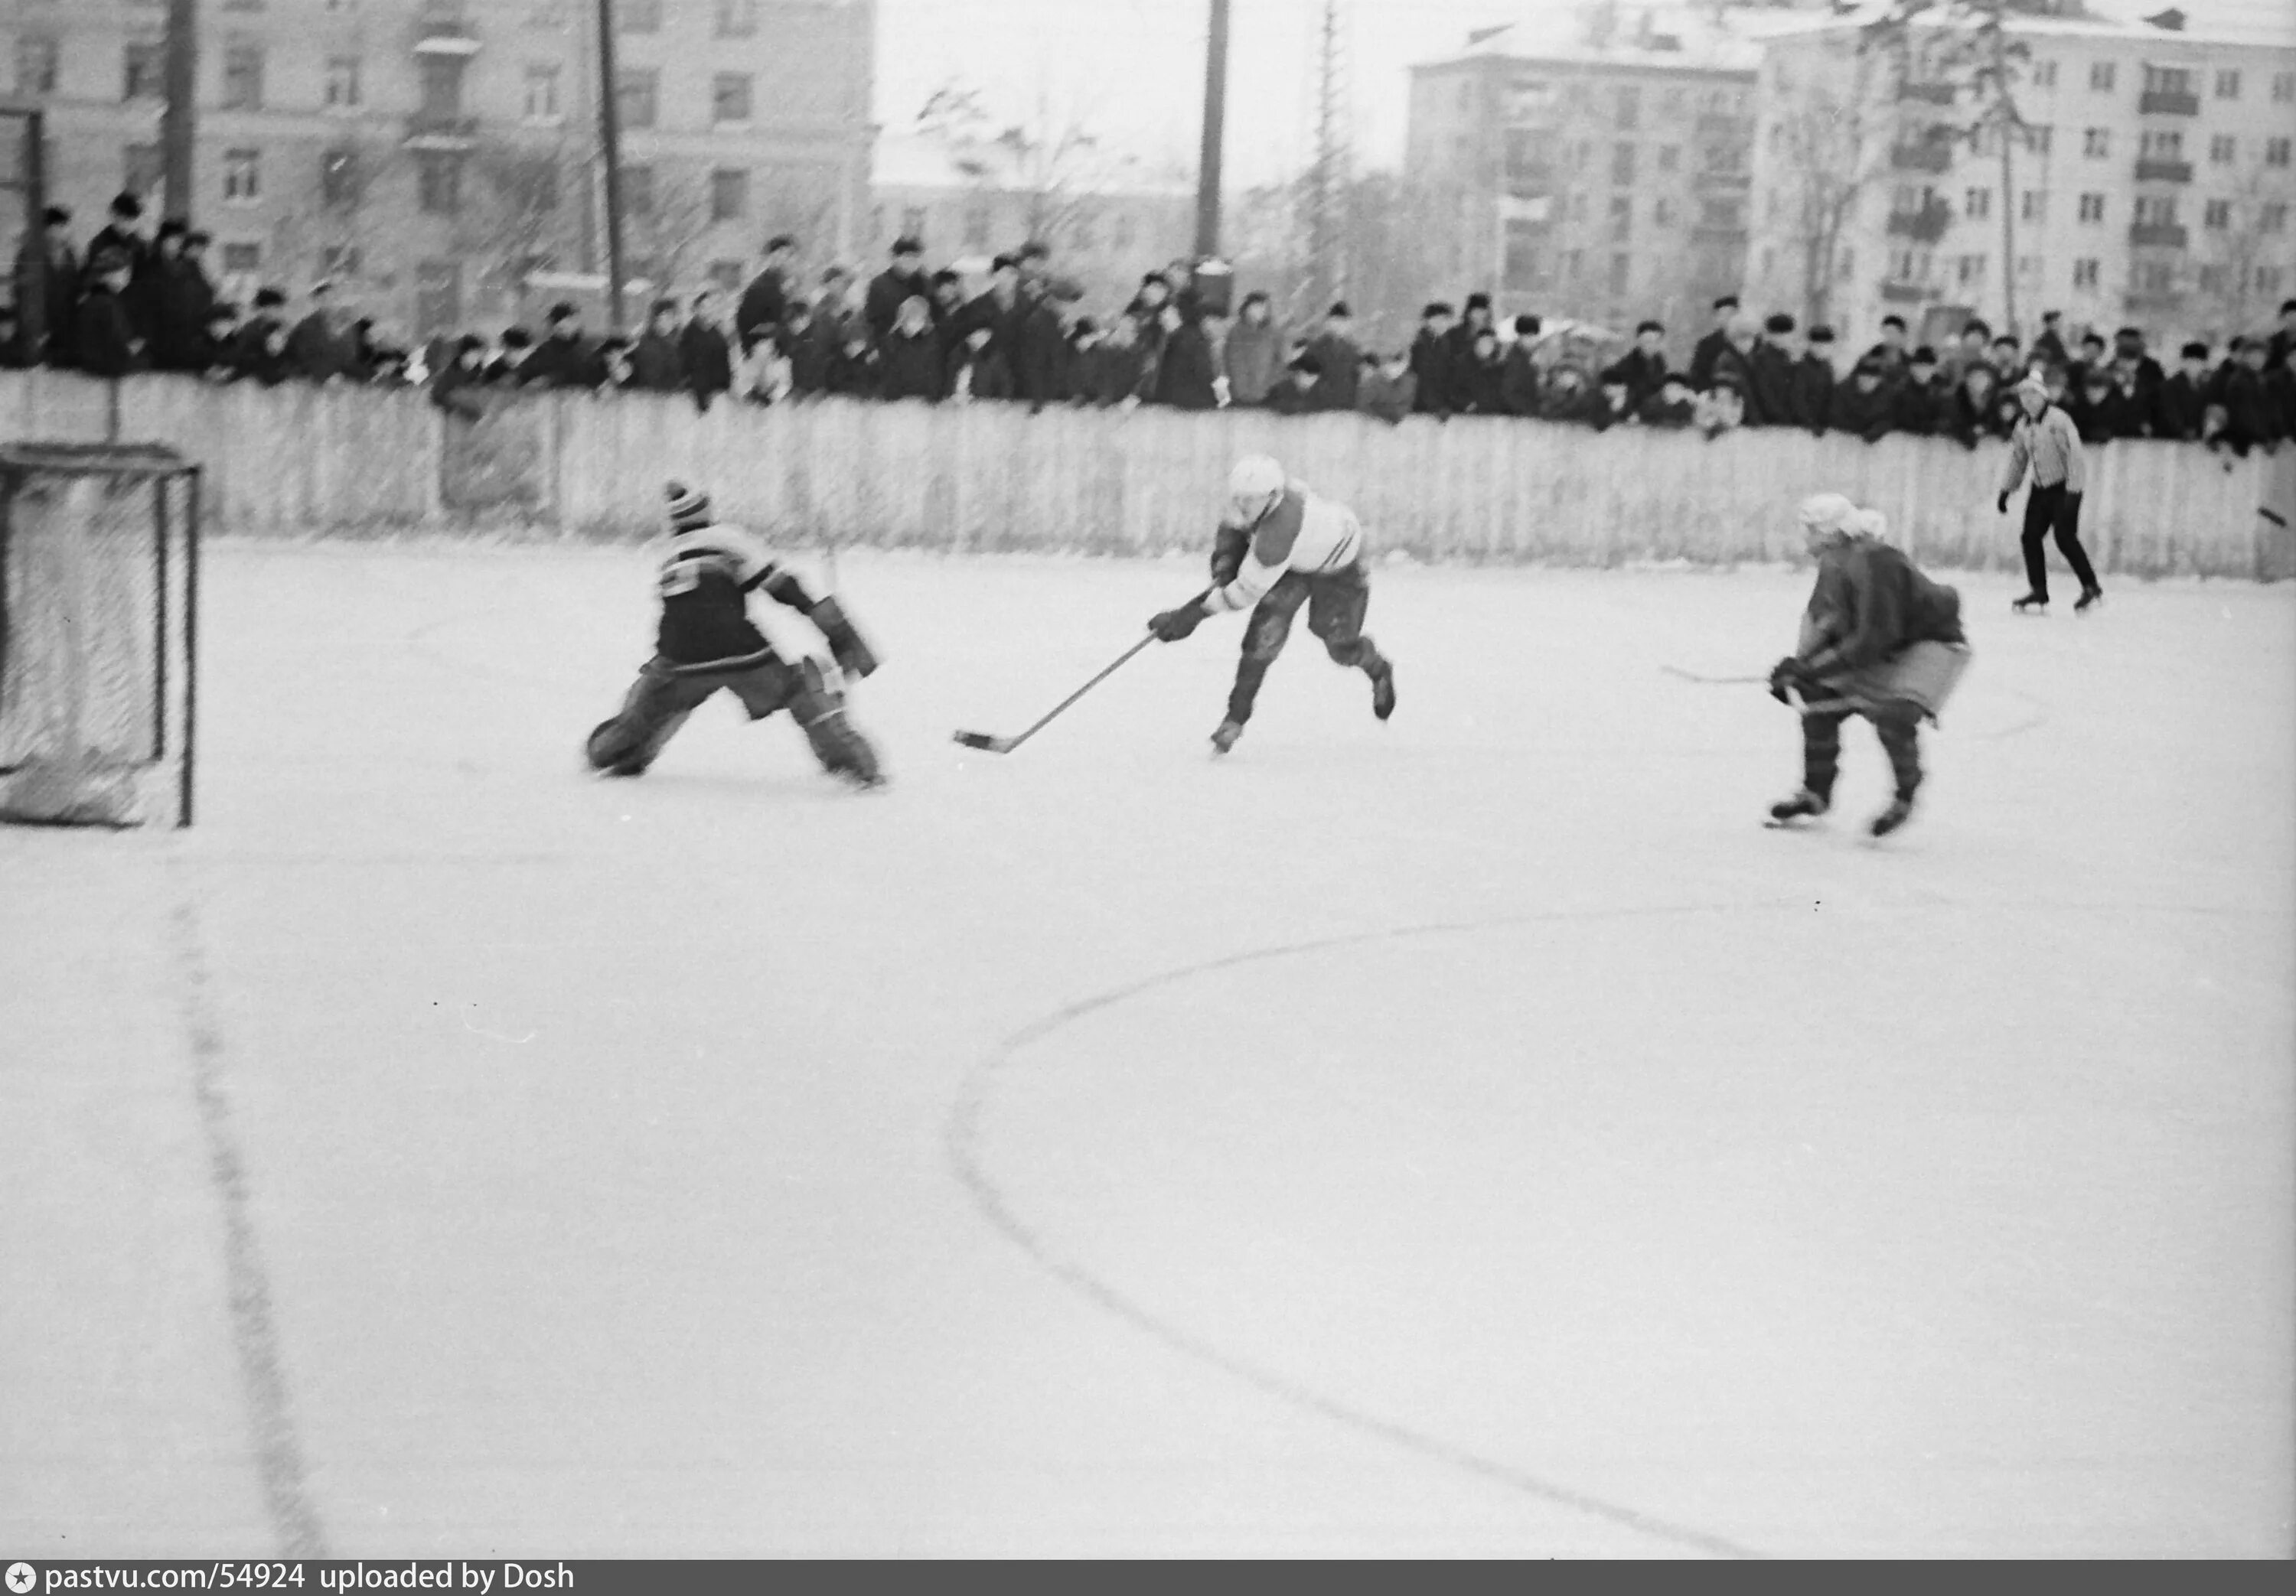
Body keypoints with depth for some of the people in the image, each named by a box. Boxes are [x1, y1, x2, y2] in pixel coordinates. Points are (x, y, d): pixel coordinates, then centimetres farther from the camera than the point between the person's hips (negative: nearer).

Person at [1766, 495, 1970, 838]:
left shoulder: (1873, 565, -33)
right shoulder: (1834, 564, -6)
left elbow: (1871, 641, -34)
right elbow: (1820, 619, 7)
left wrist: (1812, 669, -30)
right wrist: (1799, 665, -8)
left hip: (1933, 644, -9)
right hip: (1886, 649, 9)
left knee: (1893, 714, -29)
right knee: (1821, 698, 3)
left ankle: (1905, 797, -3)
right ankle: (1816, 793, 19)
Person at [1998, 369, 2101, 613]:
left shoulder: (2058, 420, -15)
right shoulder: (2023, 426, 8)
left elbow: (2074, 454, -19)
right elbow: (2018, 460, 20)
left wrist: (2073, 492, -24)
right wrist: (2006, 490, 17)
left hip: (2064, 486, -7)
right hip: (2040, 488, 7)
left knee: (2065, 537, -14)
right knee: (2030, 536, -2)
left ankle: (2091, 587, -3)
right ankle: (2038, 591, 6)